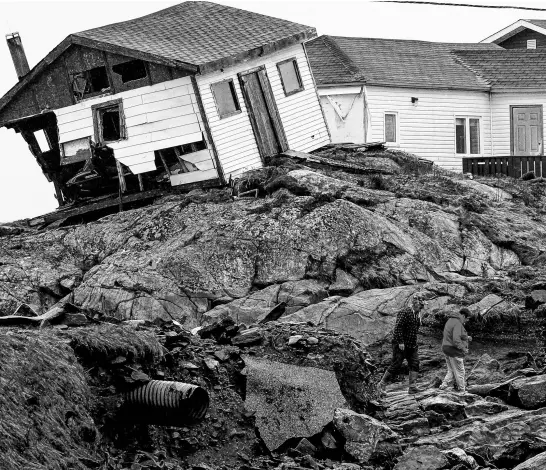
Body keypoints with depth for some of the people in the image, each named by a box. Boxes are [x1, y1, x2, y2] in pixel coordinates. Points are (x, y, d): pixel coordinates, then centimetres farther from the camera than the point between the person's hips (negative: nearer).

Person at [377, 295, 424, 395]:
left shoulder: (417, 314, 14)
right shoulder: (404, 313, -14)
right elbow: (398, 328, -21)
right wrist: (400, 342, -25)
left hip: (412, 345, 8)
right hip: (401, 345, -8)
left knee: (415, 364, -4)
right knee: (395, 365, -5)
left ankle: (412, 387, -7)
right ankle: (382, 384, 6)